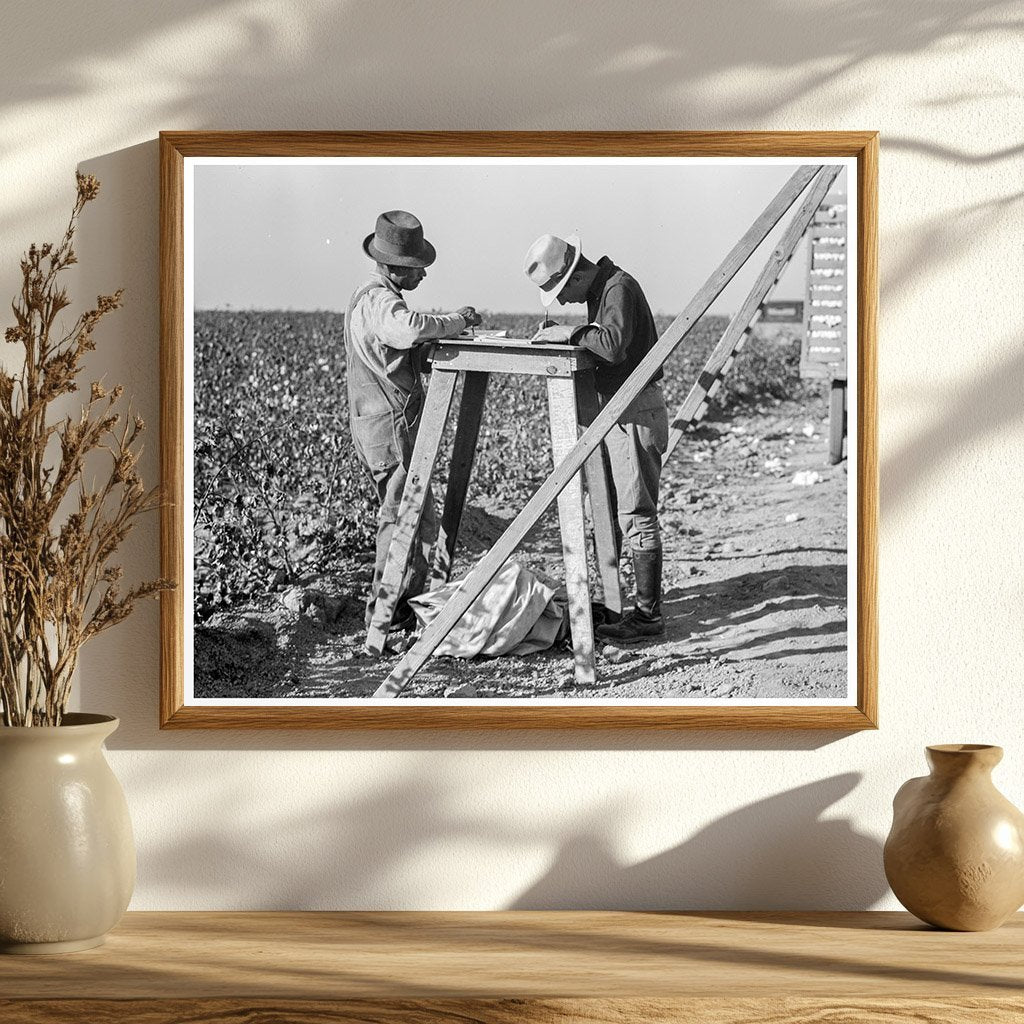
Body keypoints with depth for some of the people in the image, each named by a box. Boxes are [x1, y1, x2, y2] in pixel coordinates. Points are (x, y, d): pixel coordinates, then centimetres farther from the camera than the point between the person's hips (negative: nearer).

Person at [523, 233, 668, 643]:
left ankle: (648, 614, -3)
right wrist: (561, 332, 4)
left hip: (637, 412, -10)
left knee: (636, 515, -7)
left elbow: (613, 345, -31)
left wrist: (572, 333, -20)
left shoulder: (619, 286, -17)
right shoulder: (599, 290, 14)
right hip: (612, 409, 10)